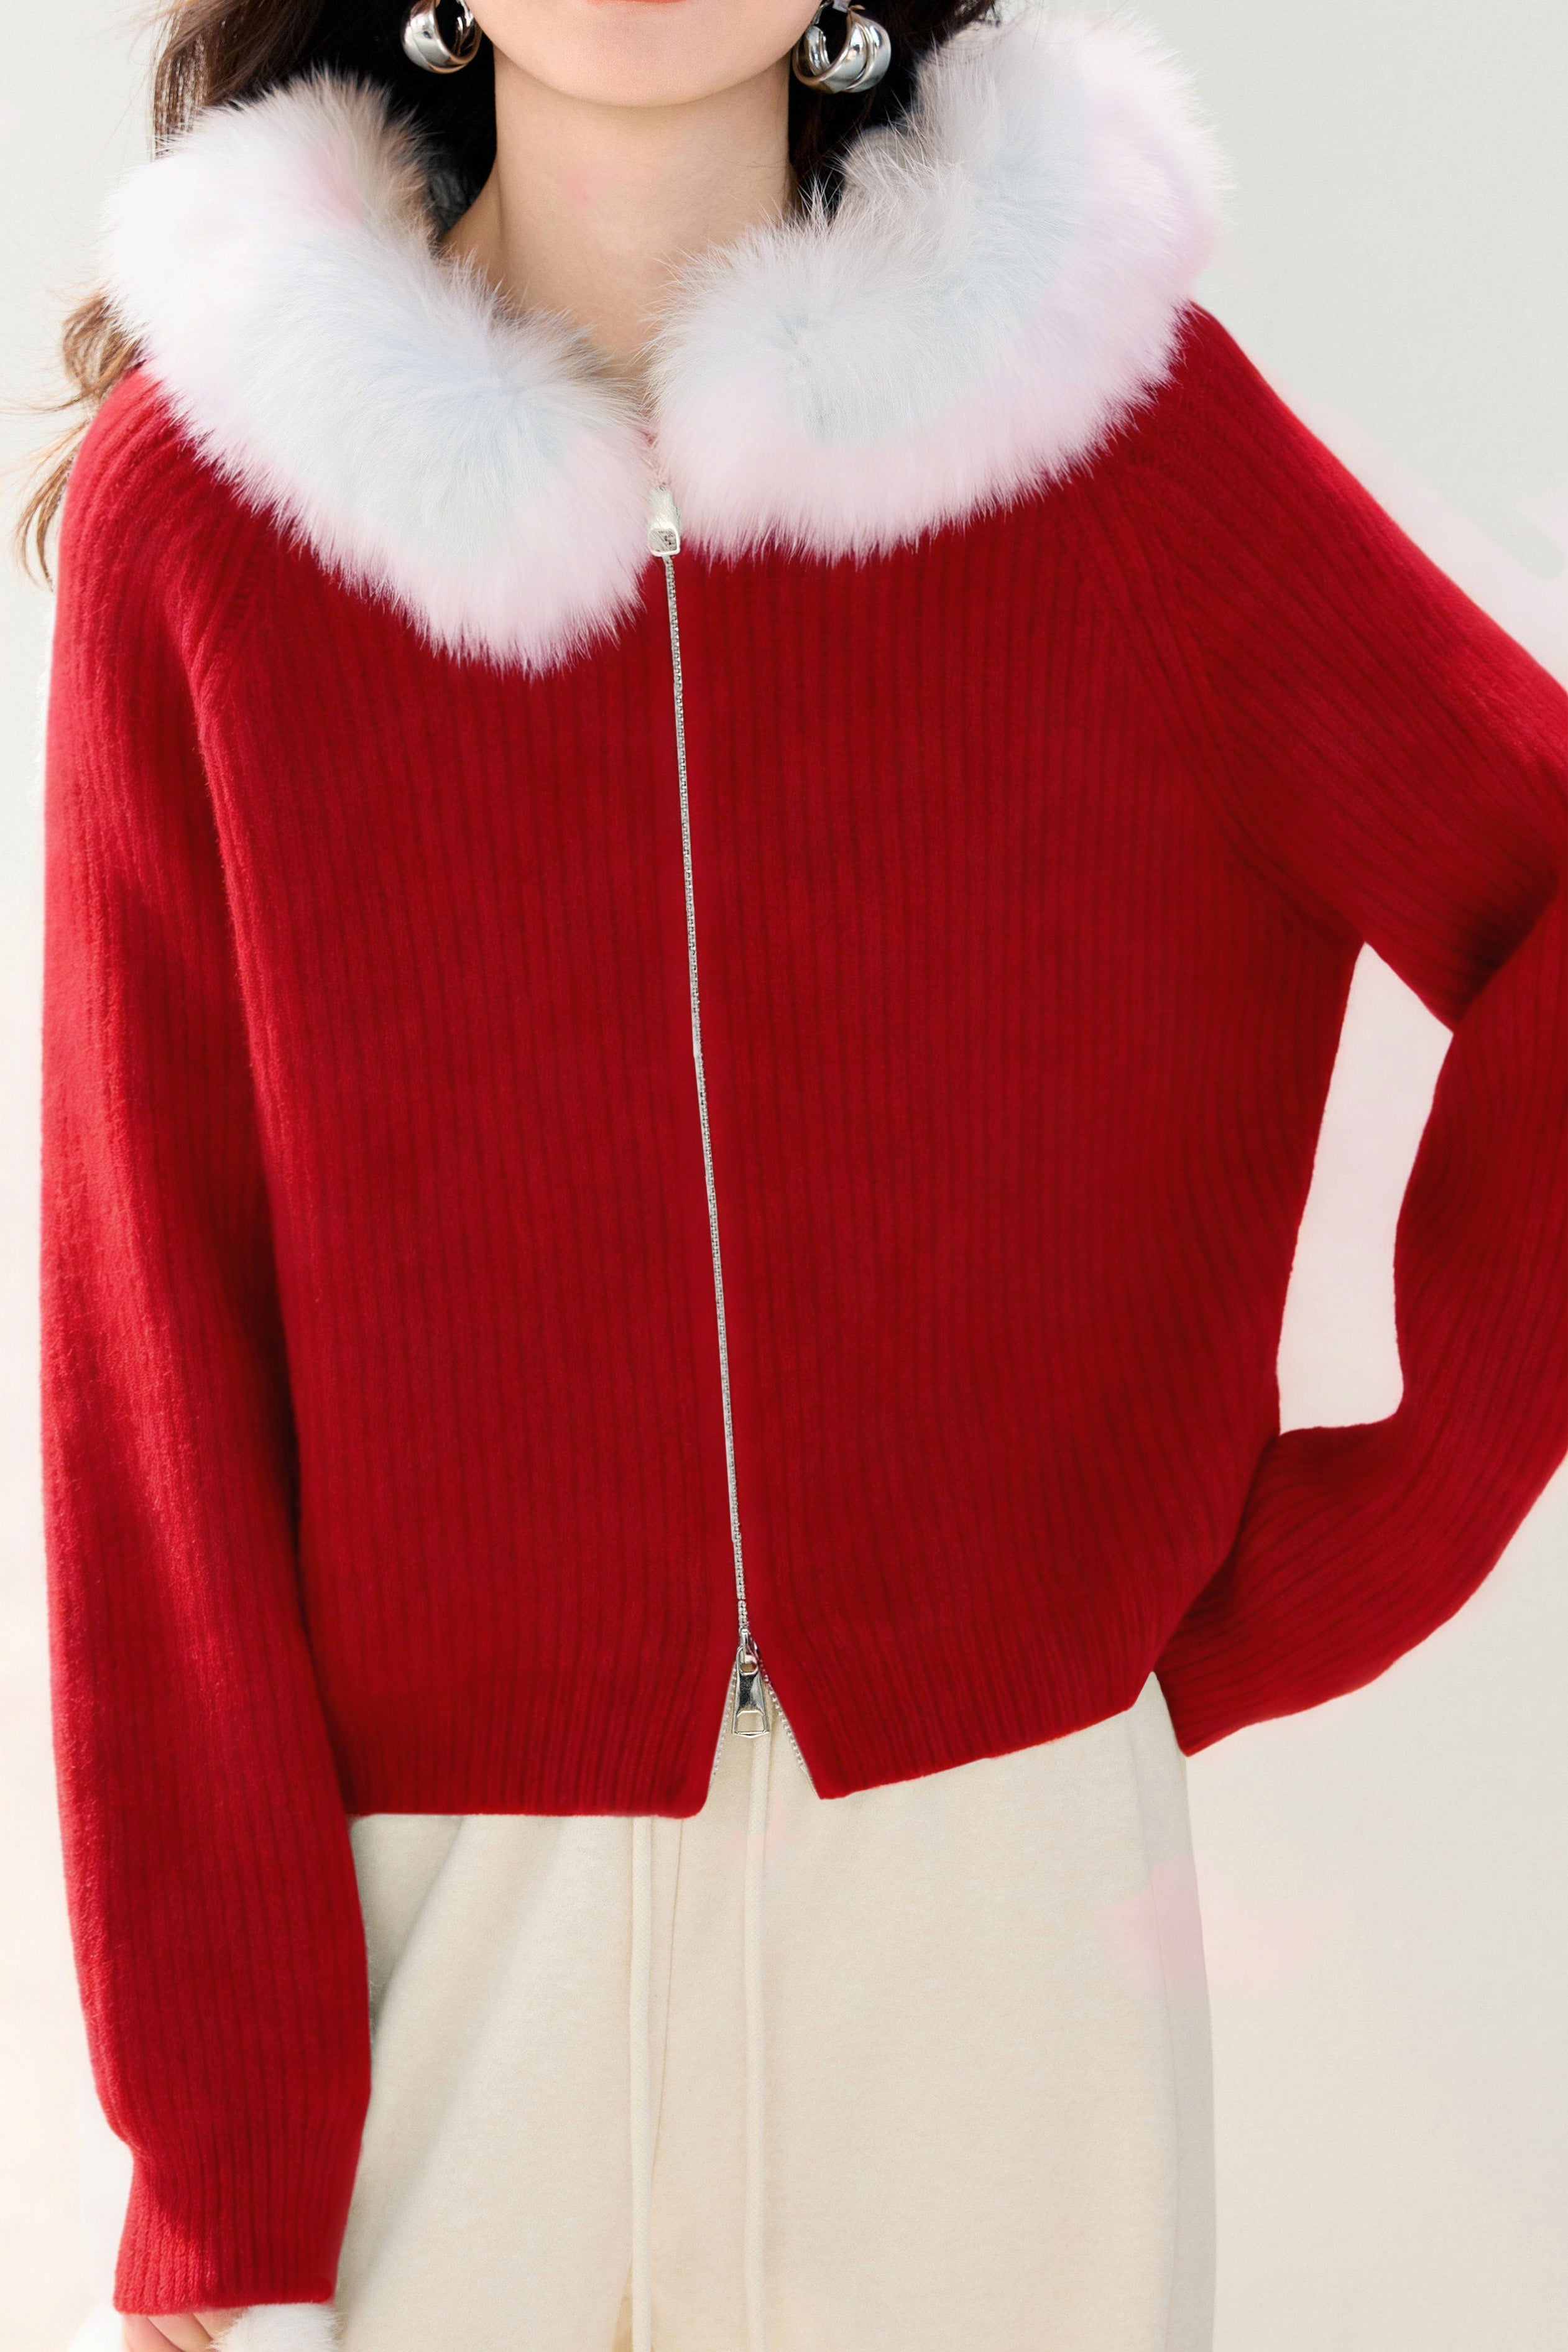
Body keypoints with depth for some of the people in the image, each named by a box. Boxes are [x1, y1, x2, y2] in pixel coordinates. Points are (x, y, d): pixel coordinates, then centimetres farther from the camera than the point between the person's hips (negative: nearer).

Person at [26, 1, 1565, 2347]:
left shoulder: (1102, 404, -6)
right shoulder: (201, 492, -6)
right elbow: (154, 1342, -7)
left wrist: (1305, 1579, -4)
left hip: (993, 1868, 1)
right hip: (431, 1899, 0)